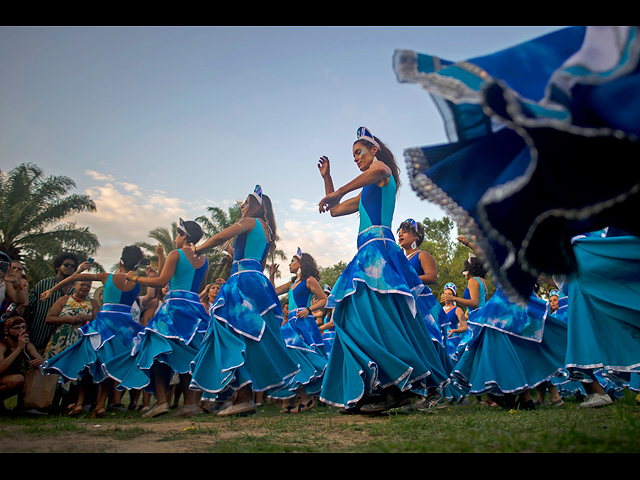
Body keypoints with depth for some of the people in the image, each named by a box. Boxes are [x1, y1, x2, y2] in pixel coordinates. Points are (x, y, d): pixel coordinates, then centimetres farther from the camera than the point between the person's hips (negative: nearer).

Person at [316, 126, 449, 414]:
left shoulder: (384, 170, 5)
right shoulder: (367, 193, 30)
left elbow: (378, 170, -24)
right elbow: (334, 210, 37)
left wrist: (339, 192, -22)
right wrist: (326, 177, 33)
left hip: (379, 247, -9)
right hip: (368, 253, 10)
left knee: (372, 316, -19)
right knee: (358, 319, 3)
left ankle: (395, 387, -19)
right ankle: (373, 391, 4)